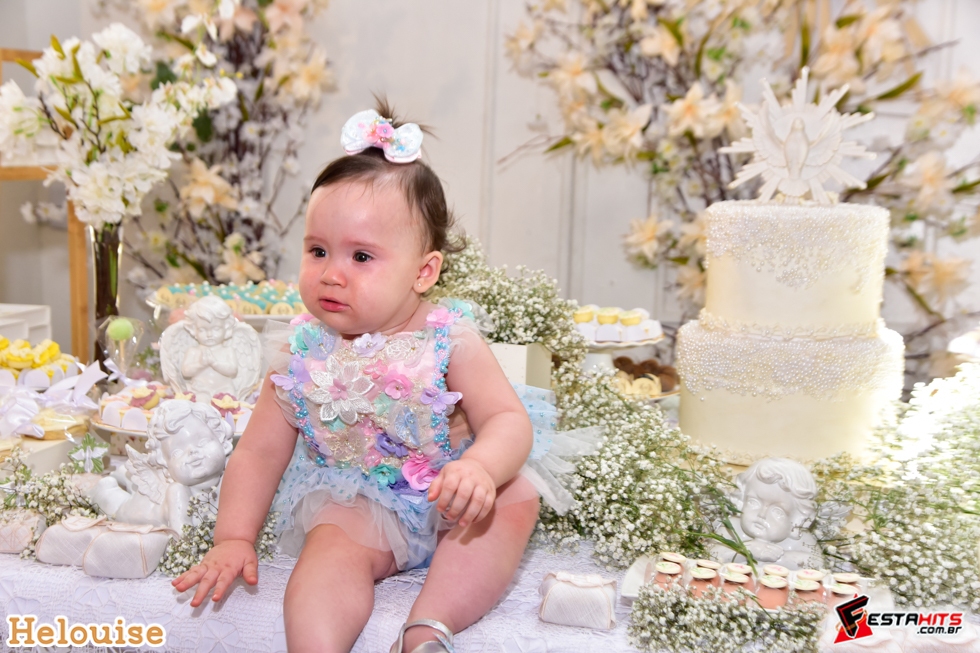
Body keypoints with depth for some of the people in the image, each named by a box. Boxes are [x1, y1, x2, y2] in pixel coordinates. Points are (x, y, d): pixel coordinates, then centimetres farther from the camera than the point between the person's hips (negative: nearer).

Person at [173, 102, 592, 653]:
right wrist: (234, 538, -5)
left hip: (448, 500, 0)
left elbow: (510, 421, -18)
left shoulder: (450, 340, -14)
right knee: (332, 546, -28)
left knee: (517, 500, -25)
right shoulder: (302, 353, -7)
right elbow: (259, 452, 2)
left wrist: (480, 468, -40)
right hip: (353, 502, 1)